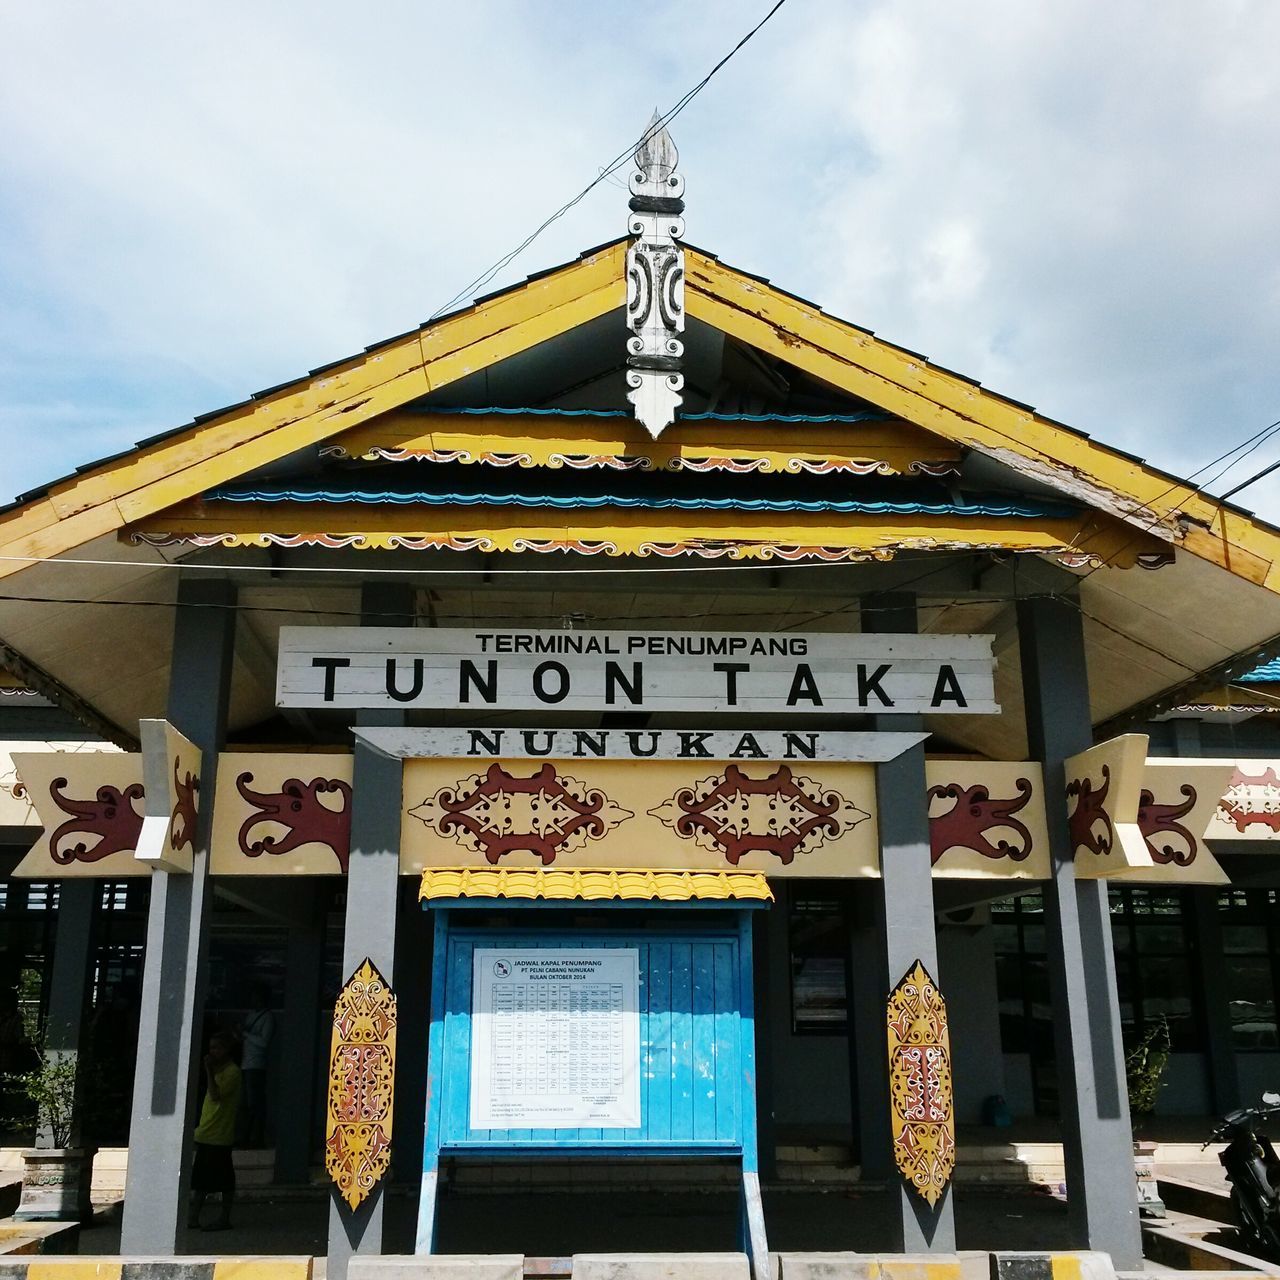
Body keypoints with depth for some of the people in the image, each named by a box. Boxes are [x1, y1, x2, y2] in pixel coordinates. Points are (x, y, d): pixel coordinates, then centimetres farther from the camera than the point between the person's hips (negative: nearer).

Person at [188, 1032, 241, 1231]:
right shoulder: (217, 1070, 16)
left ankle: (224, 1219, 8)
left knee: (223, 1180, 0)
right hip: (205, 1134, 9)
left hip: (220, 1136, -9)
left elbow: (216, 1095, -24)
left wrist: (209, 1070, -24)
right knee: (200, 1178, 12)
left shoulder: (232, 1072, -13)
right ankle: (193, 1217, 18)